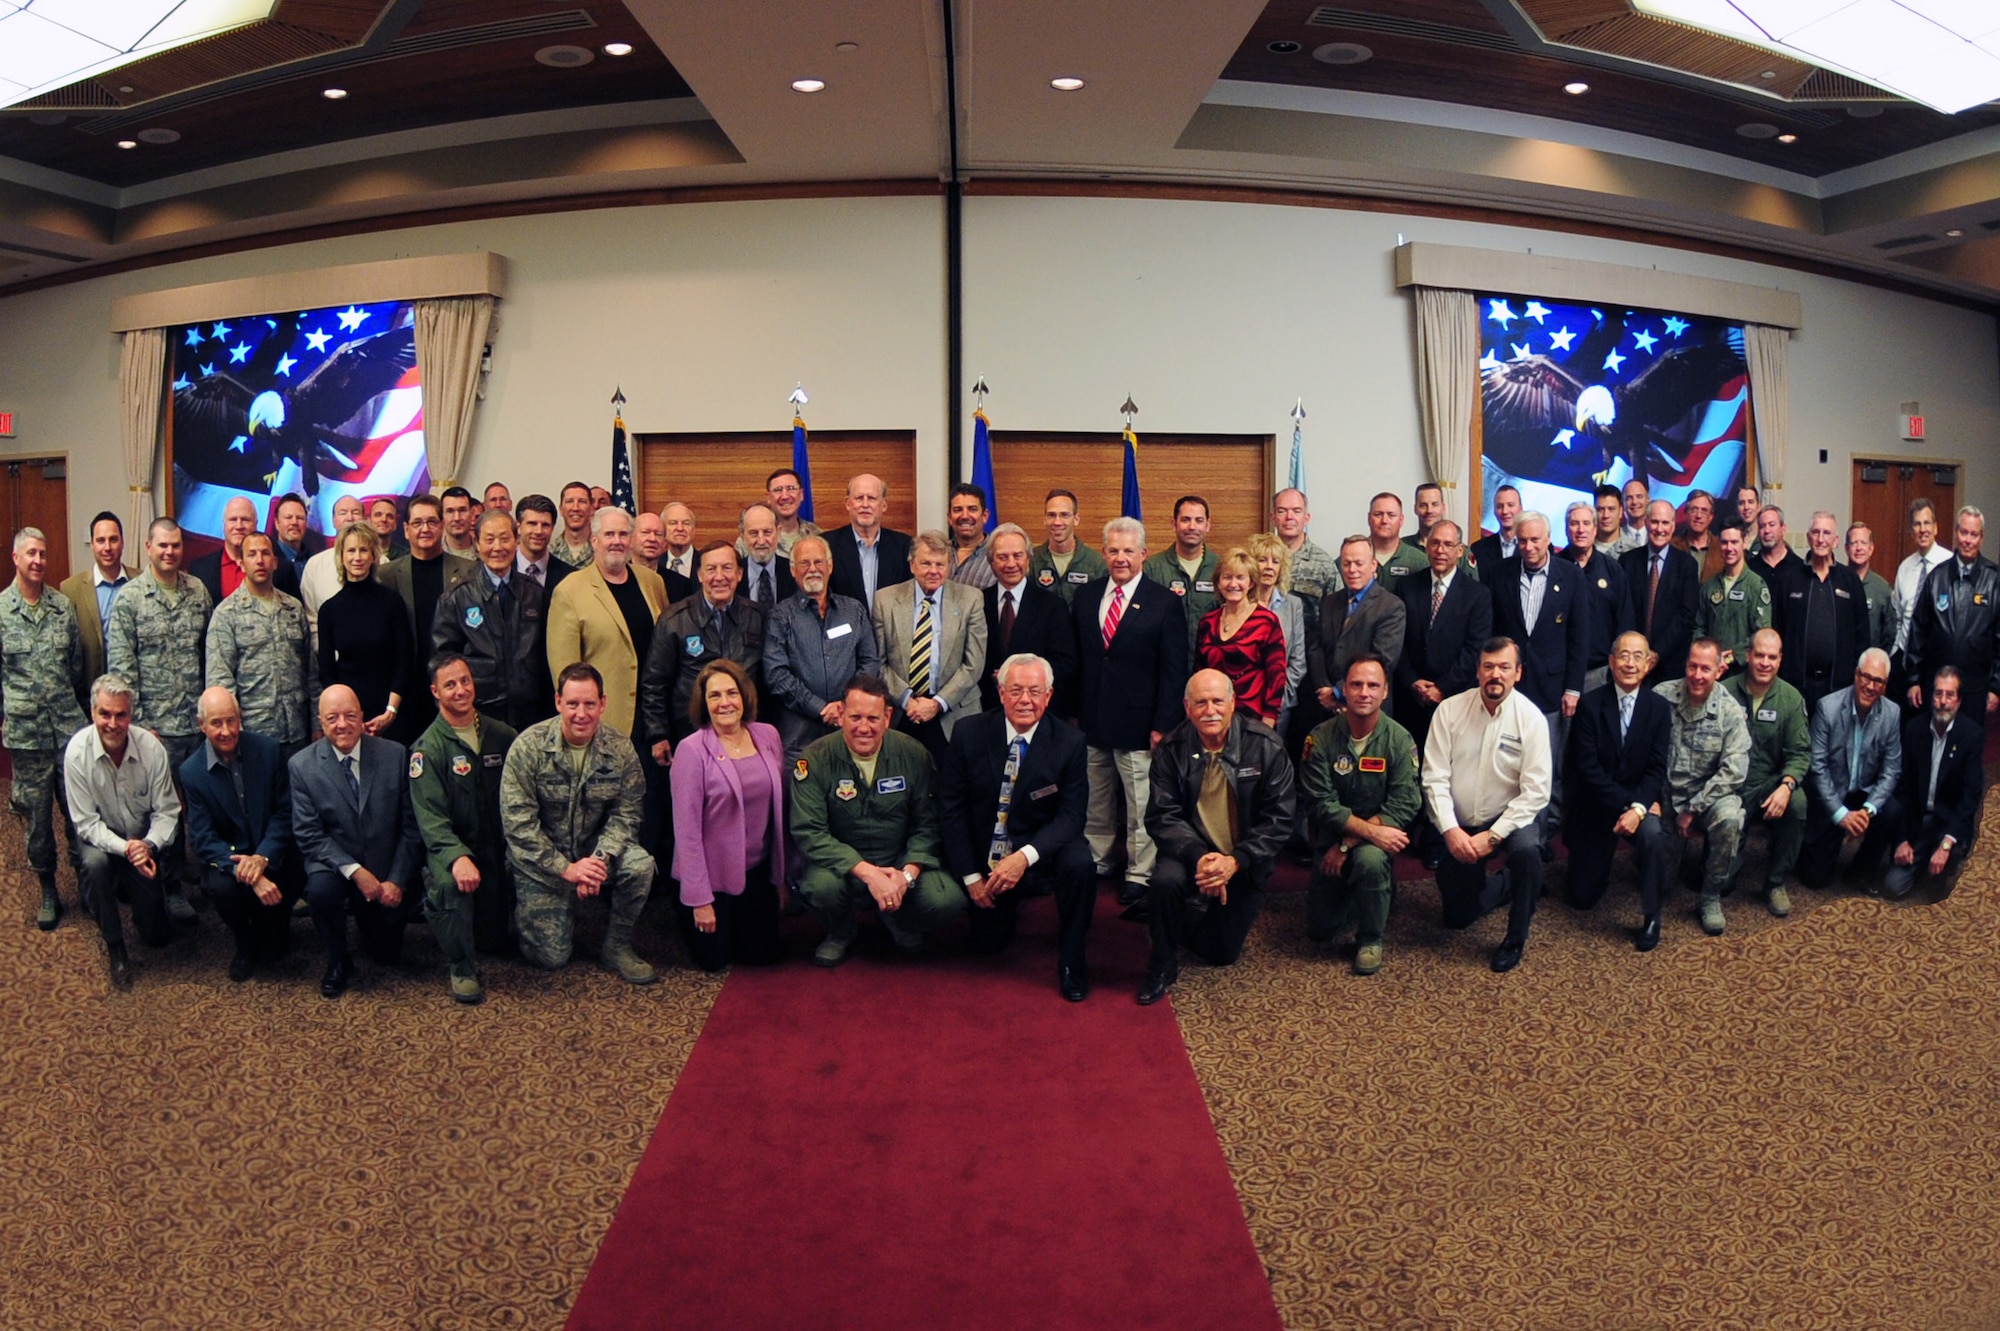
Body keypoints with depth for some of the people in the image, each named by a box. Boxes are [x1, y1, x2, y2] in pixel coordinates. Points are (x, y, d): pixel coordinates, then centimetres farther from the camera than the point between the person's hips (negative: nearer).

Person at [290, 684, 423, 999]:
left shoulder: (395, 754, -8)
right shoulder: (302, 765, -9)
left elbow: (411, 825, -5)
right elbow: (309, 834, -12)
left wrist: (397, 880, -12)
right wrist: (355, 872, -23)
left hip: (387, 870, 1)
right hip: (334, 864, -1)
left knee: (387, 955, 5)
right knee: (321, 889, -35)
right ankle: (339, 963, -7)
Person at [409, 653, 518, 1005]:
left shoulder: (502, 735, 6)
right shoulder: (427, 748, -6)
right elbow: (430, 817, -15)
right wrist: (457, 857, -32)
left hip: (497, 847, 3)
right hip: (451, 846, -3)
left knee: (501, 942, -5)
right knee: (452, 883, -36)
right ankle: (462, 967, -16)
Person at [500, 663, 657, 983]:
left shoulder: (620, 748, -9)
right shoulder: (529, 747, -16)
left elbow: (626, 812, -7)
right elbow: (517, 821, -17)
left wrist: (601, 857, -26)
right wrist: (565, 868, -23)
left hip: (594, 849, 2)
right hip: (542, 862, -2)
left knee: (640, 864, -29)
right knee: (552, 956, -9)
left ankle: (617, 945, -4)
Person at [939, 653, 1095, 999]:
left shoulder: (1070, 742, -12)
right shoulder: (968, 734, -10)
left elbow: (1072, 815, -15)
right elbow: (951, 808, -6)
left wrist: (1025, 857, -31)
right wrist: (971, 876, -10)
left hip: (1042, 853, -1)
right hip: (985, 859, 2)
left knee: (1079, 863, -32)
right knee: (988, 944, 4)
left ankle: (1071, 961, -11)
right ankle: (1006, 906, 40)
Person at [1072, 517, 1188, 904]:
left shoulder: (1165, 603, -4)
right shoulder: (1085, 598, 8)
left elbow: (1173, 670, -6)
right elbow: (1075, 660, 12)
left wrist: (1163, 725, -11)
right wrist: (1073, 712, 8)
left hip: (1137, 723, -4)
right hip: (1091, 722, 4)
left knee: (1140, 805, 2)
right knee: (1095, 803, 13)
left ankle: (1139, 873, 15)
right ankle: (1098, 863, 27)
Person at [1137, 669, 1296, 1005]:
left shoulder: (1266, 747, -13)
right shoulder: (1171, 750, -11)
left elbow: (1278, 819, -12)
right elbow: (1162, 817, -13)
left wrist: (1236, 861, -25)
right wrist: (1198, 857, -31)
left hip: (1244, 863, 1)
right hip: (1193, 852, 0)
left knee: (1224, 953, 4)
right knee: (1165, 880, -34)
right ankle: (1162, 968, -9)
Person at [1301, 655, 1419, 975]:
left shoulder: (1399, 740, -13)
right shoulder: (1321, 738, -12)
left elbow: (1403, 807, -18)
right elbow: (1321, 804, -16)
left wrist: (1347, 844, -22)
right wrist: (1370, 830, -28)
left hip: (1377, 839, -2)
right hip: (1329, 840, 2)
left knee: (1370, 860, -37)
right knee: (1320, 931, 4)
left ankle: (1370, 940, -11)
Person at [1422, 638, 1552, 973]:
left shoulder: (1530, 718, -13)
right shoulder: (1450, 710, -9)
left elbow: (1535, 791, -17)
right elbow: (1435, 777, -10)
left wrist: (1493, 836, -23)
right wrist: (1450, 830, -21)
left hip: (1509, 818, -2)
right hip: (1458, 826, 2)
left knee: (1527, 850, -36)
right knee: (1457, 917, 7)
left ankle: (1516, 939, -14)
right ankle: (1506, 883, 40)